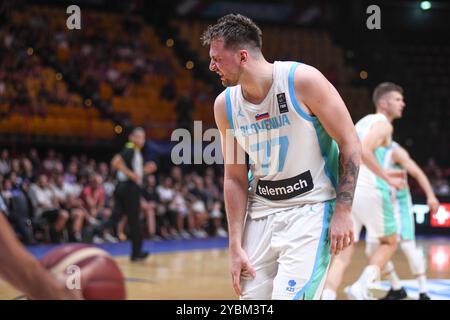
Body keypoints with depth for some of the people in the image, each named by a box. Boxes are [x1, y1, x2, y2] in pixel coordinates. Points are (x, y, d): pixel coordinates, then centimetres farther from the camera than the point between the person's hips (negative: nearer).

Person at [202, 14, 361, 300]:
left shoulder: (302, 80, -16)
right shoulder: (225, 105, -1)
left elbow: (350, 144, -11)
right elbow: (235, 179, 5)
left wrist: (342, 212, -15)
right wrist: (236, 245, 0)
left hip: (311, 208, -5)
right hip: (262, 210, 5)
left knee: (289, 296, -17)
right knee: (252, 296, 6)